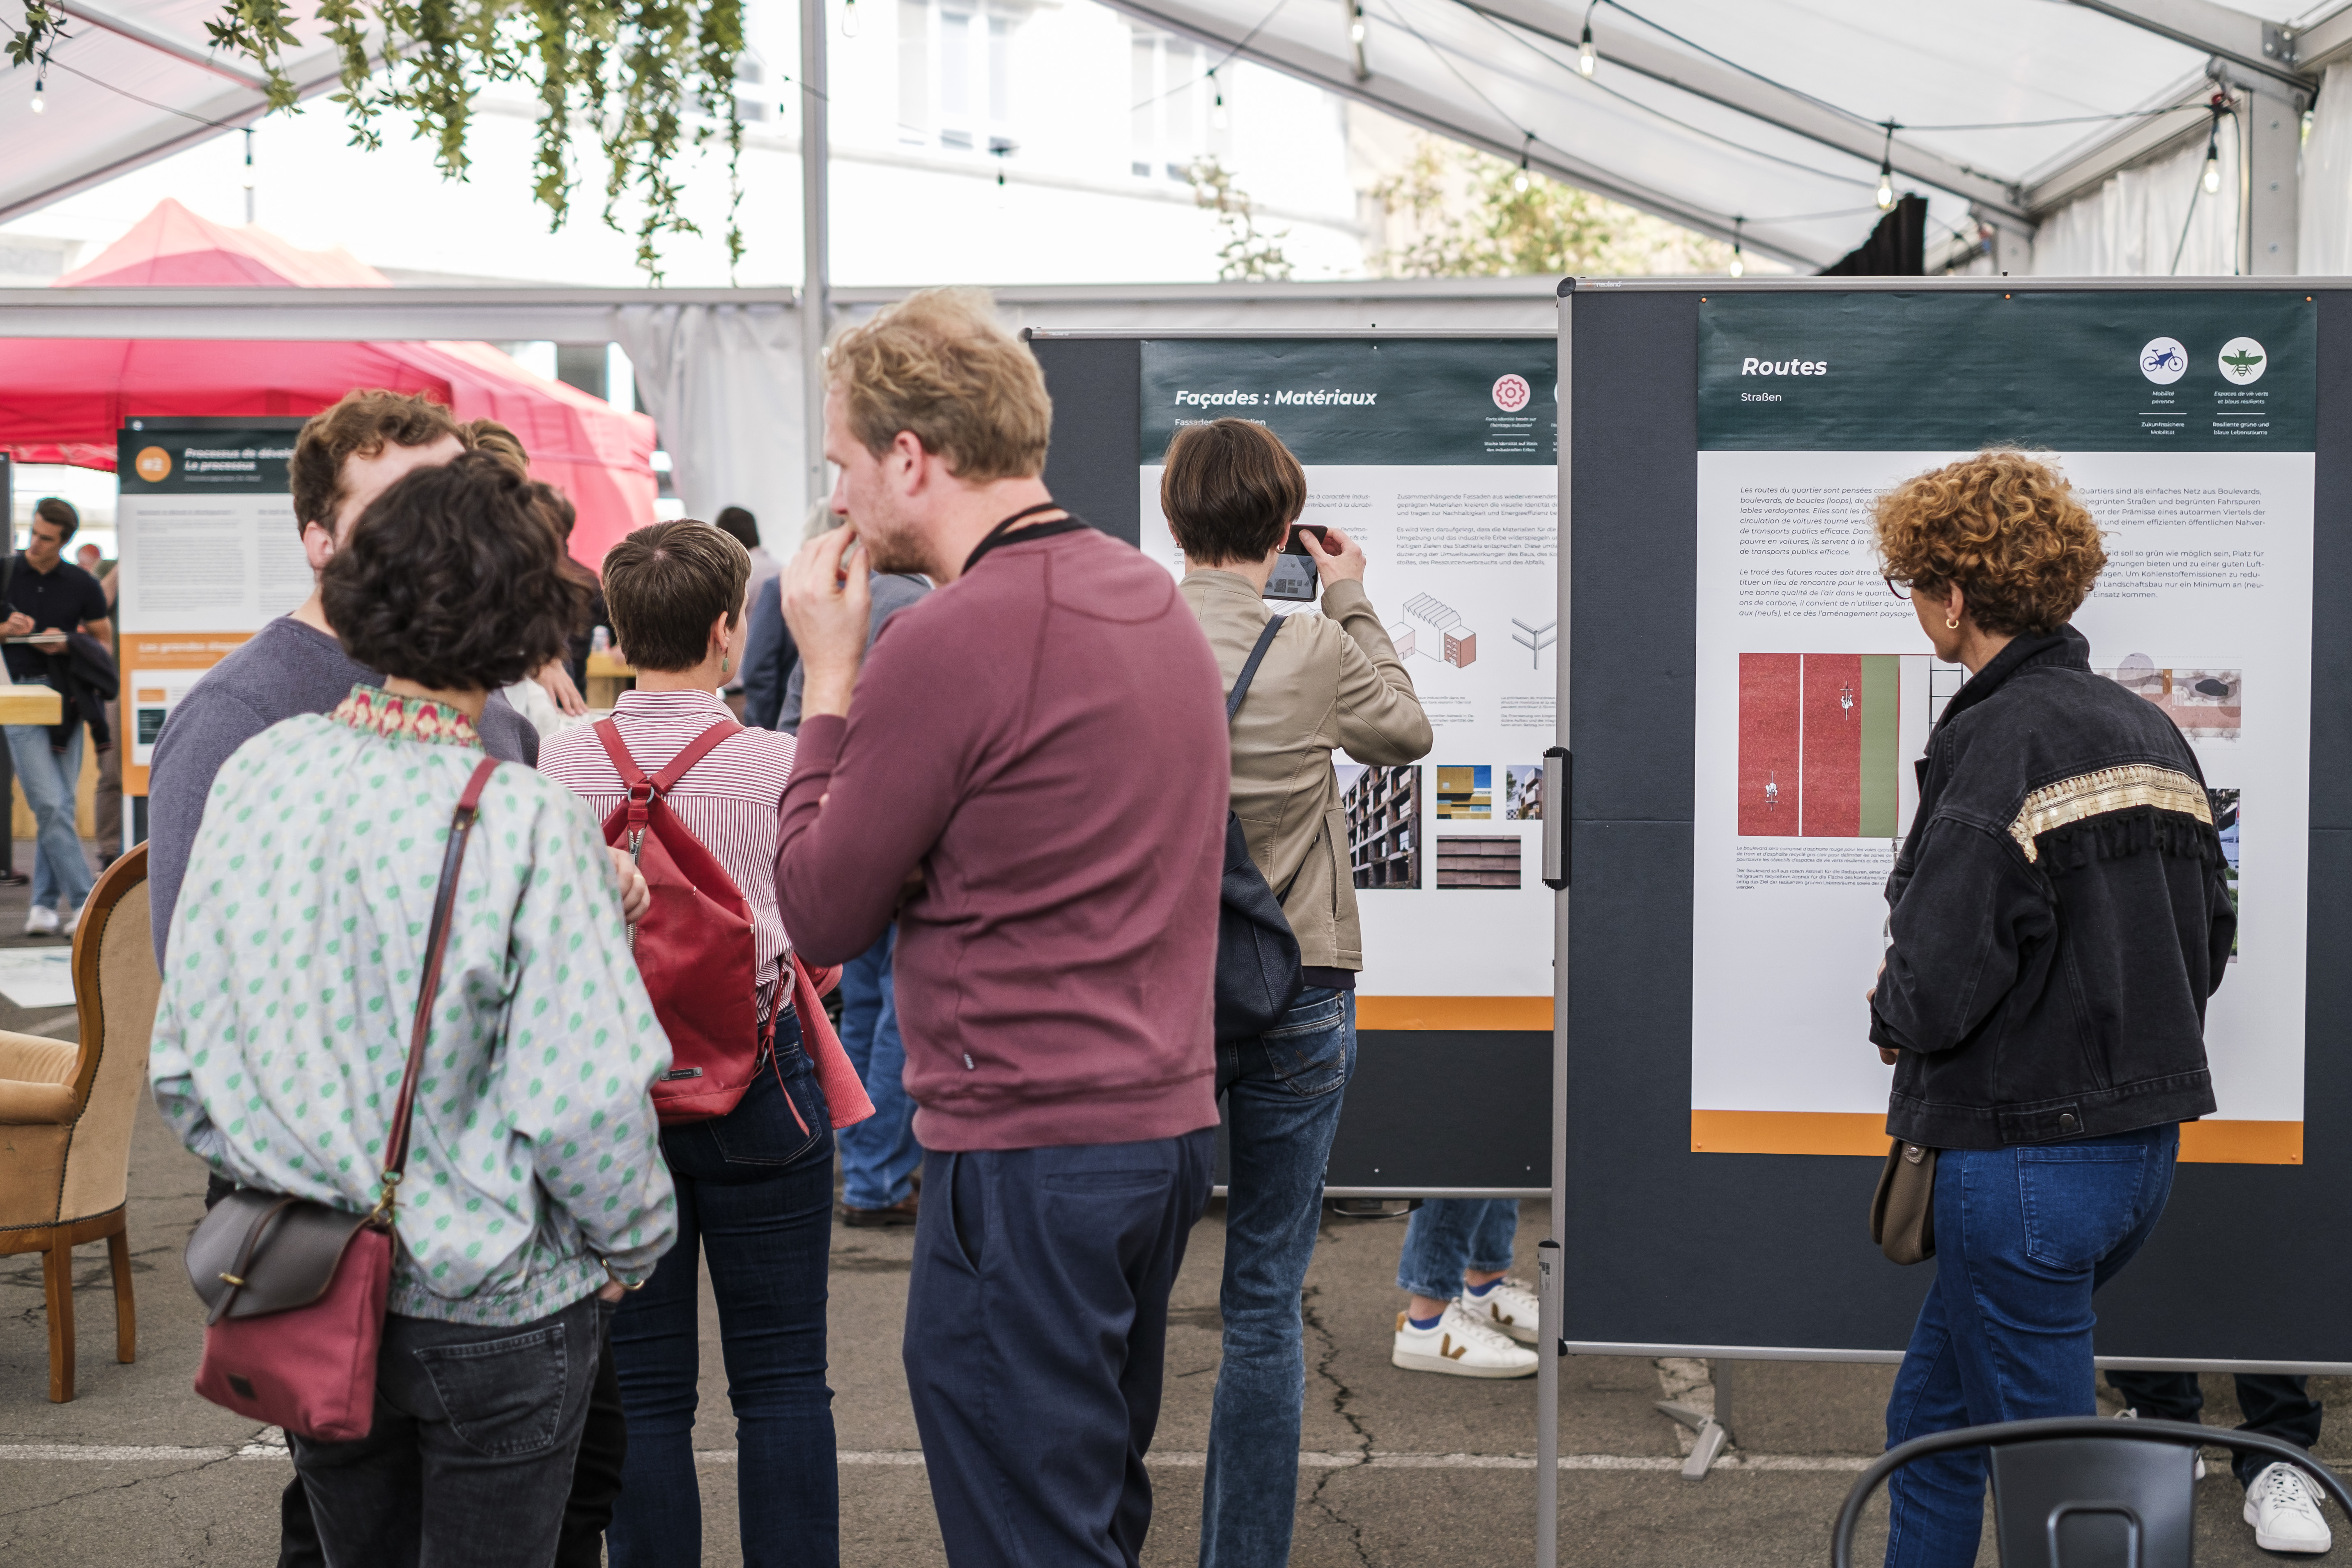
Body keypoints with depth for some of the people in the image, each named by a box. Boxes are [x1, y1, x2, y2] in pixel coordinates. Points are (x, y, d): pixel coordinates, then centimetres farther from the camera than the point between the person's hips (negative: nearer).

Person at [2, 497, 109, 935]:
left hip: (67, 697, 2)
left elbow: (103, 643, 11)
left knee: (61, 806, 3)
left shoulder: (83, 585, 6)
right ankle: (83, 902, -11)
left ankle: (45, 905, 12)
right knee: (49, 805, -11)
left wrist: (67, 644, -8)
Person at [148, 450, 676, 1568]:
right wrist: (634, 1245, -2)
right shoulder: (530, 825, -21)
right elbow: (582, 1099, -20)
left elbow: (183, 1058, 1)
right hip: (491, 1310, -4)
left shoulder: (253, 777, -6)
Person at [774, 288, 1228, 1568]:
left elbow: (819, 918, -9)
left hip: (1028, 1153, -9)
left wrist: (829, 678, -2)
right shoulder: (1153, 597, 10)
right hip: (1169, 1119, 9)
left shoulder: (950, 643, -18)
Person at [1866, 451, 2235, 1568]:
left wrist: (1893, 1017, -1)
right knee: (1931, 1419, 22)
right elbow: (2208, 941, 15)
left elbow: (1940, 983, -23)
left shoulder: (1998, 742, -18)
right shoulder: (2150, 733, 9)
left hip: (2027, 1155, -9)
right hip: (2145, 1140, 9)